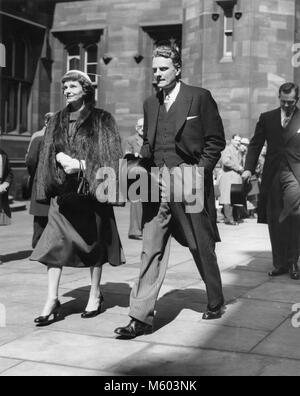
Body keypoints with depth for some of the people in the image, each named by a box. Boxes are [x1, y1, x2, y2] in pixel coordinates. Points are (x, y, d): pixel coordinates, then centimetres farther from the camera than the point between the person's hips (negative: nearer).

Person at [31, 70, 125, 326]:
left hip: (91, 189, -3)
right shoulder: (57, 122, 12)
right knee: (56, 243, -6)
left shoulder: (102, 120, 0)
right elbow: (50, 152, 10)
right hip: (64, 191, 3)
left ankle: (95, 293, 21)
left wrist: (81, 164, -16)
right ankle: (52, 300, -5)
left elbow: (110, 155, -6)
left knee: (94, 240, 6)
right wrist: (61, 158, -12)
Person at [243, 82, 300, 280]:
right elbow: (255, 145, 11)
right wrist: (249, 168, -2)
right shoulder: (267, 118, 12)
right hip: (272, 175, 3)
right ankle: (280, 263, 16)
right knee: (275, 221, 5)